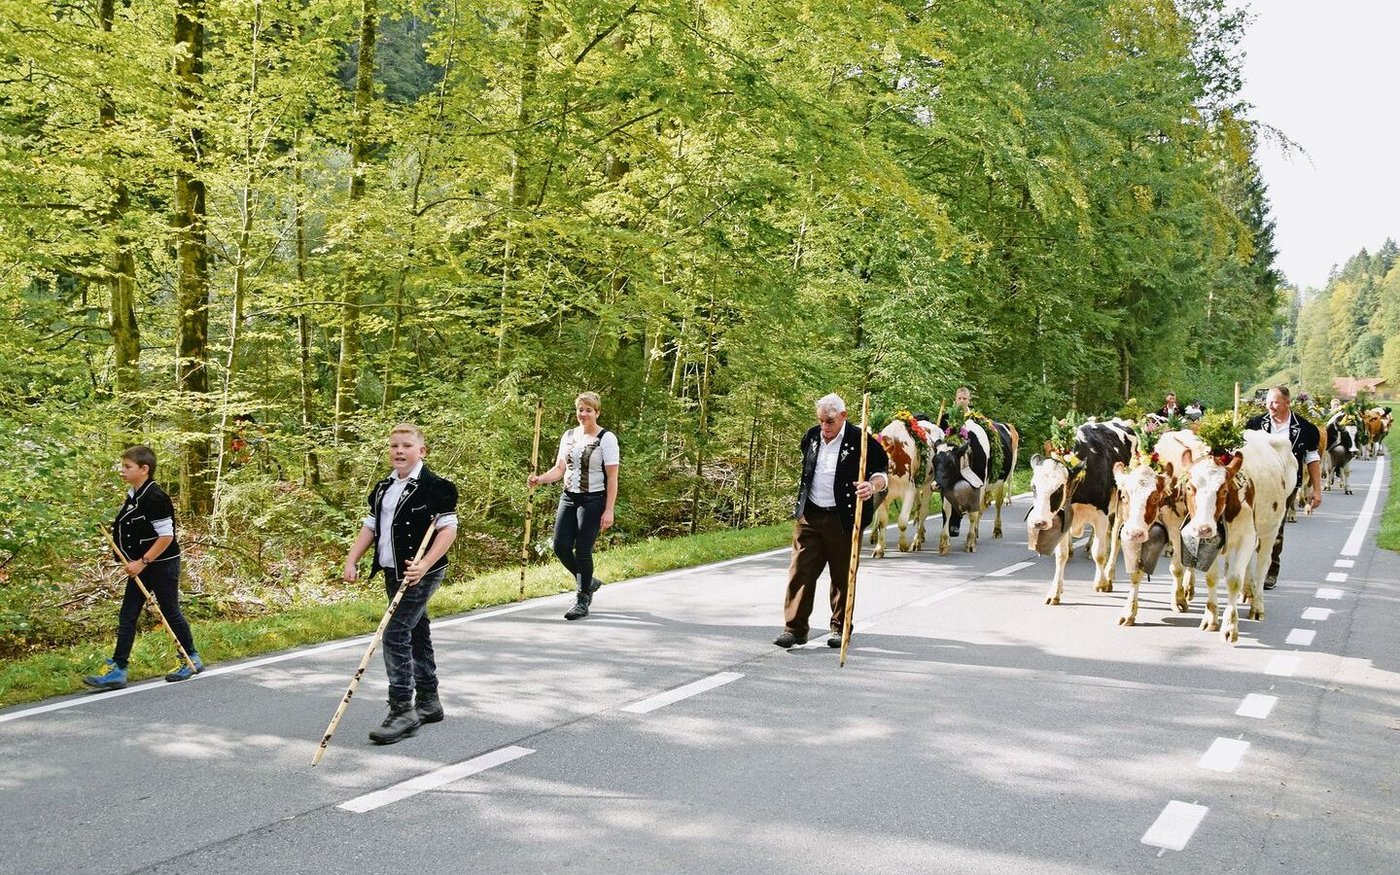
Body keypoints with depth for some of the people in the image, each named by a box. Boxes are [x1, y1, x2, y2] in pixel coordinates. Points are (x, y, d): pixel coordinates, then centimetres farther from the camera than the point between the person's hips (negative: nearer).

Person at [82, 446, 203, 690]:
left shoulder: (155, 498, -21)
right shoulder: (132, 495, 7)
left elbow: (166, 536, -22)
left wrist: (142, 562, -20)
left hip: (162, 565, -9)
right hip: (140, 566, 9)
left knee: (170, 613, 5)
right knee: (127, 617, 4)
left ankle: (192, 659, 22)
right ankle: (117, 670, 5)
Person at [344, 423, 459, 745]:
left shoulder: (434, 487, -11)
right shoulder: (384, 487, 13)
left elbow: (448, 529, -15)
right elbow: (370, 526, 17)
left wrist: (424, 565, -24)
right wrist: (352, 560, 5)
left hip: (420, 574, -8)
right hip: (393, 573, 8)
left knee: (395, 635, -15)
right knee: (416, 635, 16)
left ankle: (402, 711, -11)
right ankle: (428, 703, 27)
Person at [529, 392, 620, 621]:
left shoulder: (606, 438, -6)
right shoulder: (569, 436, 12)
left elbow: (612, 477, -8)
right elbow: (559, 469, 12)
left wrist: (609, 510, -14)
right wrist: (540, 479, -8)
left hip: (593, 500, -6)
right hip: (569, 498, 6)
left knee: (582, 550, -5)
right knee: (560, 546, 0)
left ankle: (582, 600, 11)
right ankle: (587, 582, 25)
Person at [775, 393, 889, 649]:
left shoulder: (860, 440, -9)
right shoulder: (812, 437, 7)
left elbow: (882, 472, -7)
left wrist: (872, 486, -29)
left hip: (843, 520, -4)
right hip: (809, 516, 4)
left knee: (843, 577, 7)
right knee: (800, 571, -1)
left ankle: (840, 628, 21)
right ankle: (795, 628, 4)